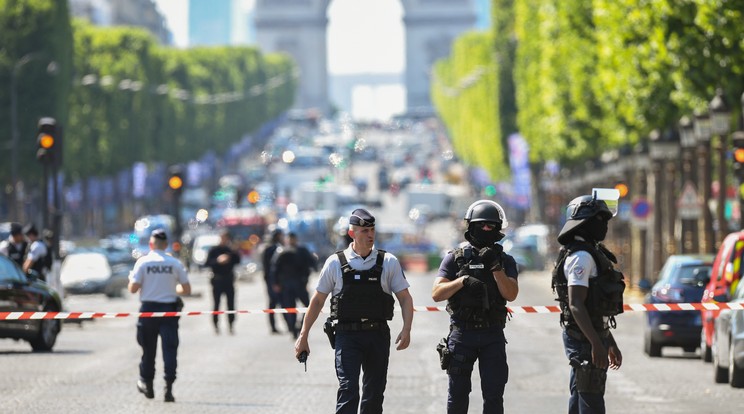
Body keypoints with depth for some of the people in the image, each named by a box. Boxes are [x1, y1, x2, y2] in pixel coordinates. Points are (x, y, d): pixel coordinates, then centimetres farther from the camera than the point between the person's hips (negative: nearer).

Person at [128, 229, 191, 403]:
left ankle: (147, 384, 28)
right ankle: (168, 387, -13)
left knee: (148, 349, 14)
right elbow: (187, 289, 2)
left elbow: (133, 288, -7)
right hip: (169, 310, 0)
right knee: (169, 349, -2)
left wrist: (131, 279, 14)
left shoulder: (143, 262, -5)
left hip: (148, 309, 0)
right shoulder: (174, 263, -1)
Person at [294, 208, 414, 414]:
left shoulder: (389, 262, 5)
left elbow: (405, 298, 5)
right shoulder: (336, 262, 2)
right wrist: (303, 336, 7)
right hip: (347, 336, -2)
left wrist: (406, 329, -12)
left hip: (378, 335, 2)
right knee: (348, 390, -14)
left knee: (374, 393, 8)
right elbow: (317, 300, 8)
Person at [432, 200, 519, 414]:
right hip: (462, 334, -1)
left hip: (493, 335, 1)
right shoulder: (455, 258, 3)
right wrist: (462, 281, -18)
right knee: (458, 395, 5)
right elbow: (436, 293, -4)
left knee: (494, 395, 0)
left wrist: (495, 267, -16)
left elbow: (511, 294, -6)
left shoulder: (505, 261, 7)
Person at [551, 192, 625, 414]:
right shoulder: (581, 257, -15)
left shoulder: (592, 254, 19)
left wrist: (610, 342, 26)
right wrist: (596, 343, -28)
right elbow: (575, 305, -23)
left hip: (593, 335, 11)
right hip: (585, 338, -11)